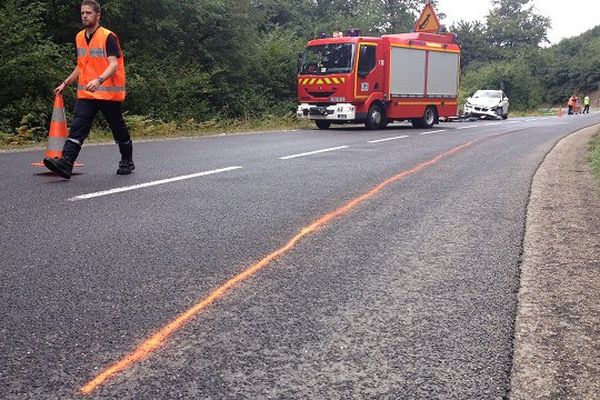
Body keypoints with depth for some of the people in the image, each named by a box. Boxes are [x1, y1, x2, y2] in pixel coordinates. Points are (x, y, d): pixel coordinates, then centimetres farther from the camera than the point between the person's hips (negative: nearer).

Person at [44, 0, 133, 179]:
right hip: (86, 94, 6)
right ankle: (65, 163, -18)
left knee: (118, 129, 8)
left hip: (109, 93, -5)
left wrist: (99, 80, -37)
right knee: (77, 128, -9)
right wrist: (65, 83, 21)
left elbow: (114, 64, -21)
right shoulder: (79, 37, 13)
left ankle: (127, 162, 27)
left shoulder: (108, 37, -10)